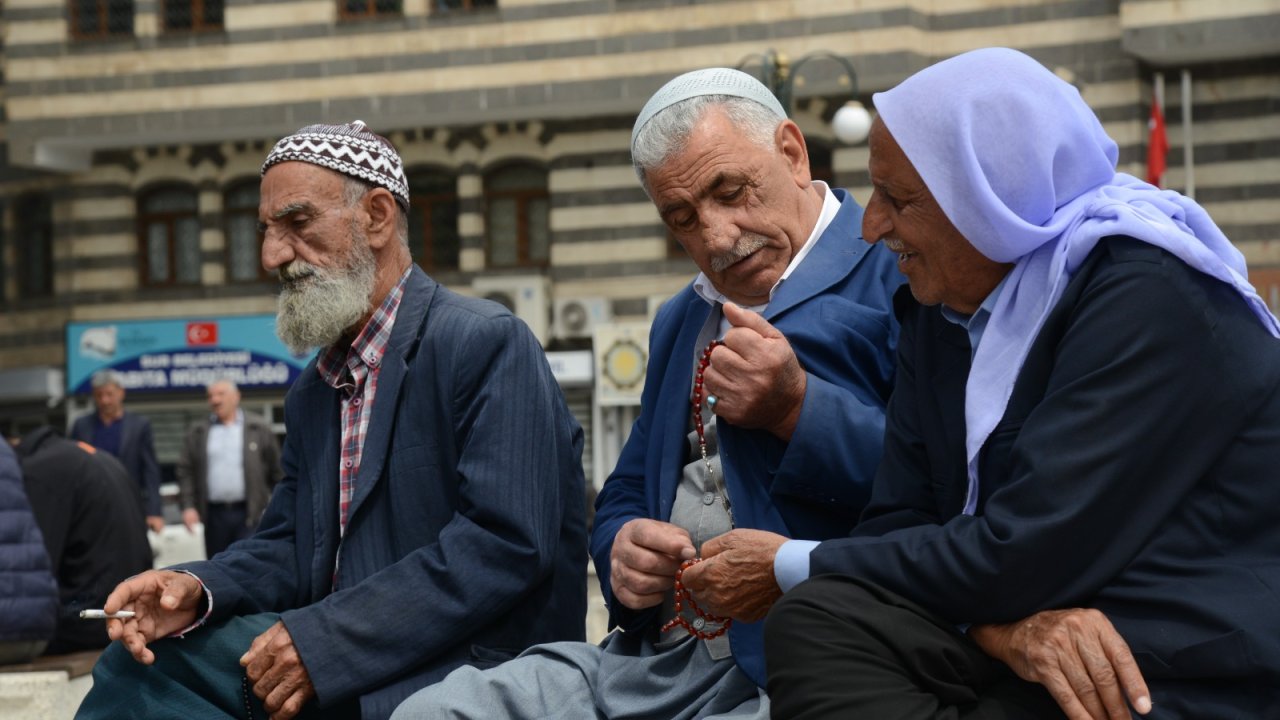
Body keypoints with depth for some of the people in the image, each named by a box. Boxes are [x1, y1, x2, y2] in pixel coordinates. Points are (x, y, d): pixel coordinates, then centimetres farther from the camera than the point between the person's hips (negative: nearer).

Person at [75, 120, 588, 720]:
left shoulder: (487, 344, -11)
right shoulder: (312, 390, 16)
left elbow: (507, 541, -21)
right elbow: (289, 545, 15)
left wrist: (324, 639, -21)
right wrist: (197, 589, -8)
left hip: (468, 668, -7)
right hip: (339, 667, 7)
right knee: (140, 660, -9)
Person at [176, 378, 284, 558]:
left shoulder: (259, 429, 5)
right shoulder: (197, 433, 10)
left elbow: (277, 470, 6)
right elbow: (185, 471, 6)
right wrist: (188, 506, -5)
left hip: (249, 515, -3)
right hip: (214, 515, 3)